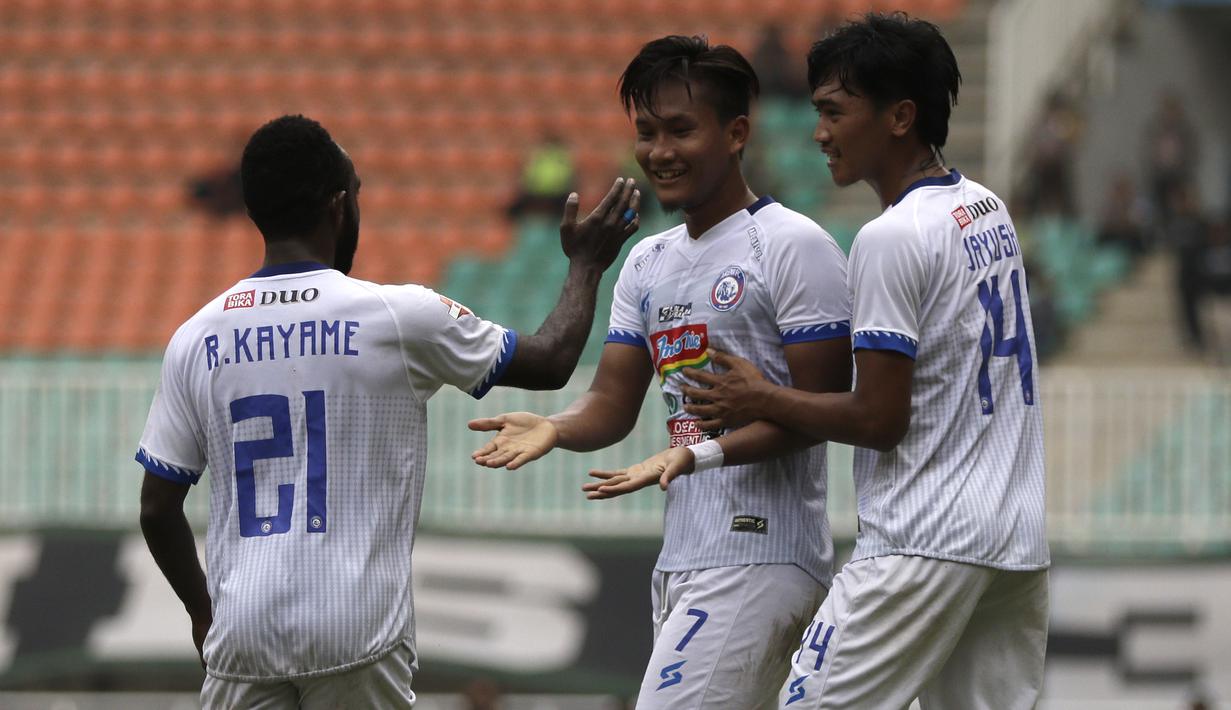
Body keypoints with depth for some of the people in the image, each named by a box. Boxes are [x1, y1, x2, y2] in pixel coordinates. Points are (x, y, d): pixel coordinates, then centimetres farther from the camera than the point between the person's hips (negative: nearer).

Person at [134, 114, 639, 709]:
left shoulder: (196, 339, 4)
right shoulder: (398, 317, -4)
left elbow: (157, 509, 9)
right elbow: (549, 363, 10)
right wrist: (585, 265, 27)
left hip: (241, 637, 3)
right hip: (357, 637, -3)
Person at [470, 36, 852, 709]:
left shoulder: (793, 245, -7)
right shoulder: (647, 262, 19)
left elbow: (820, 409, -12)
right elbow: (613, 404, 15)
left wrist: (702, 453, -25)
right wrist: (554, 428, -7)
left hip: (759, 558, -8)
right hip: (678, 562, 8)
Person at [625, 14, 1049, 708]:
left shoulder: (892, 239, -13)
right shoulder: (990, 211, 14)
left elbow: (879, 418, -14)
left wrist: (763, 399, 1)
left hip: (924, 546, -9)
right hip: (1020, 544, 9)